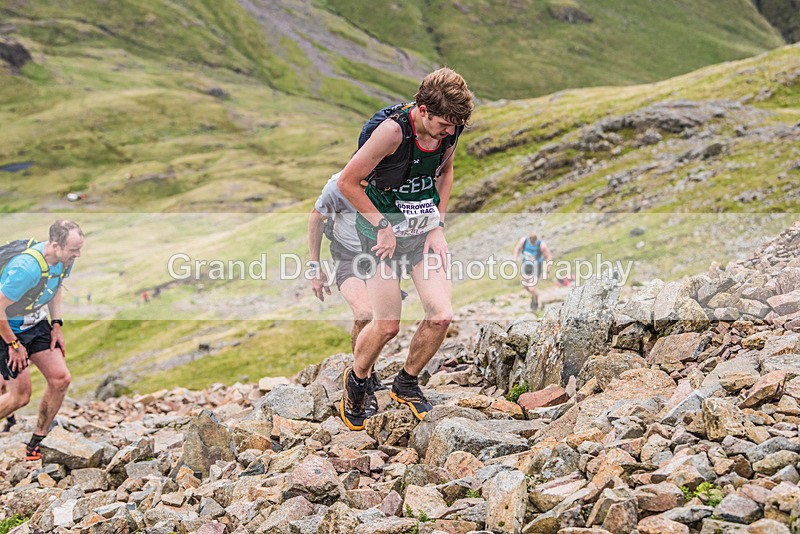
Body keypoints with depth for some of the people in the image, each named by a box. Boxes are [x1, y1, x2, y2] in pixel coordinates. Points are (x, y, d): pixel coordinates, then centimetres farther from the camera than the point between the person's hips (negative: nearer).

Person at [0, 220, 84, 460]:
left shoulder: (65, 258, -9)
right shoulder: (27, 268, -35)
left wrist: (56, 325, 7)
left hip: (36, 323, 7)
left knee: (61, 379, -2)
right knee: (20, 396, -7)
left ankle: (36, 444, 14)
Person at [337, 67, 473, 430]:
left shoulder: (449, 129, -7)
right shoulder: (392, 130, -26)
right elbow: (347, 182, -17)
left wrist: (438, 227, 5)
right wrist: (383, 226, -15)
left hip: (424, 231, 5)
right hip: (383, 231, -5)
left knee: (441, 316, -7)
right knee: (387, 326, -5)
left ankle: (407, 383, 18)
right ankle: (356, 380, 26)